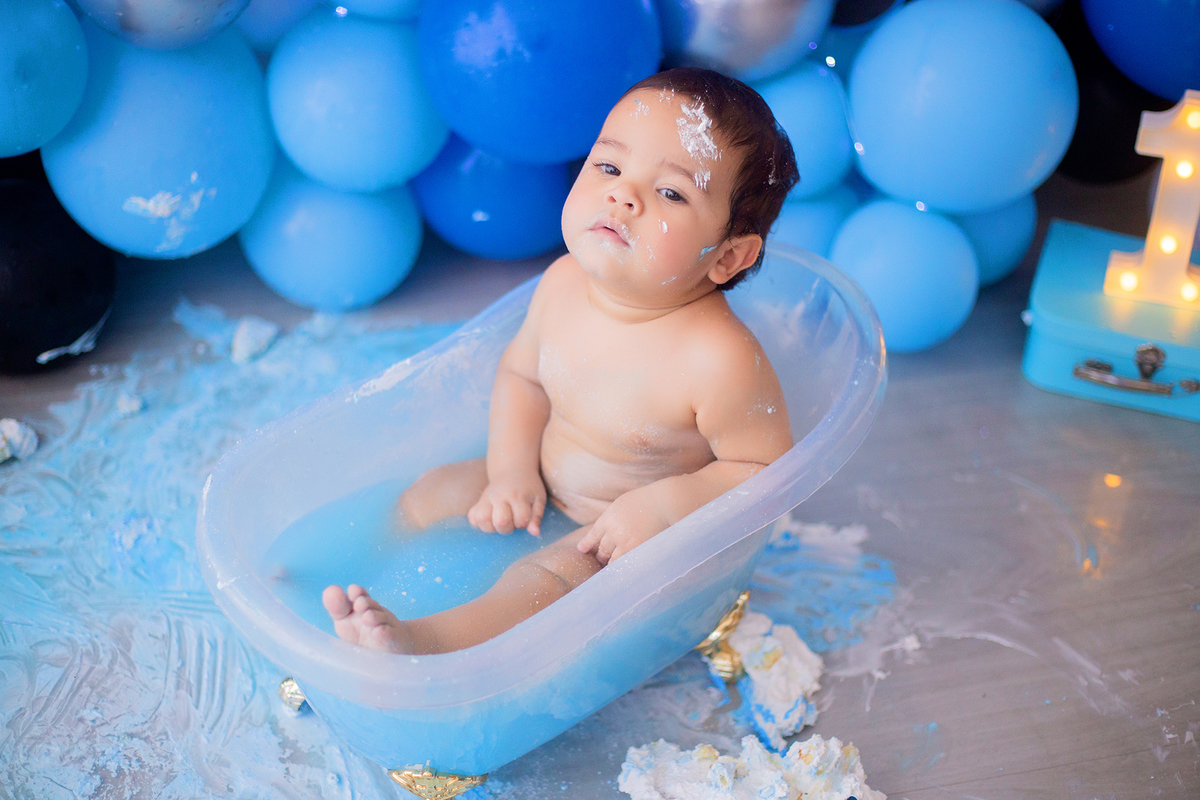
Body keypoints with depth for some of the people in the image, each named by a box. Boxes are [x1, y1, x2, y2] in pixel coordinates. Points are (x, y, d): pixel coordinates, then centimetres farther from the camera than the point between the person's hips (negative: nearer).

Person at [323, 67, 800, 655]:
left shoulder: (721, 361, -34)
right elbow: (520, 372, 6)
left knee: (547, 578, -30)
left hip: (642, 532, -7)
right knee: (432, 495, 6)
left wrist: (662, 507, -29)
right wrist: (512, 470, -6)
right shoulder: (562, 284, -14)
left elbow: (767, 470, -20)